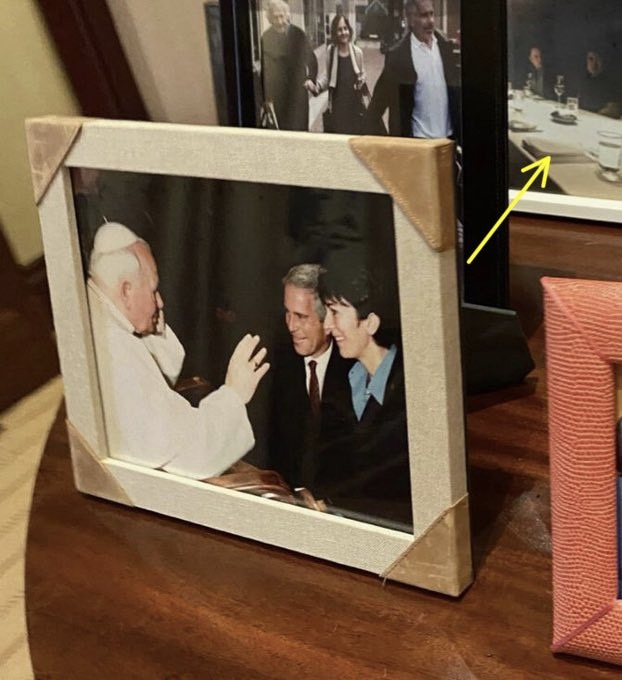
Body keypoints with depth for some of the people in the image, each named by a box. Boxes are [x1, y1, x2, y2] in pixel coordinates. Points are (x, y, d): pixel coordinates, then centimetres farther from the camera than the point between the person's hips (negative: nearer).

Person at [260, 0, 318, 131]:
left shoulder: (298, 34, -2)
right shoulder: (265, 38, -1)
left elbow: (311, 59, 8)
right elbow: (264, 68, 3)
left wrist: (311, 79, -6)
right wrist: (265, 96, 1)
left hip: (298, 90, -1)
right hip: (277, 94, 1)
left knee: (299, 128, -1)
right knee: (283, 128, 4)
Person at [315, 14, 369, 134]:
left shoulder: (357, 52, -1)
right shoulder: (331, 51, 0)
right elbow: (327, 76, 8)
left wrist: (362, 82, -9)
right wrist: (317, 86, -9)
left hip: (354, 103, 0)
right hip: (337, 103, 0)